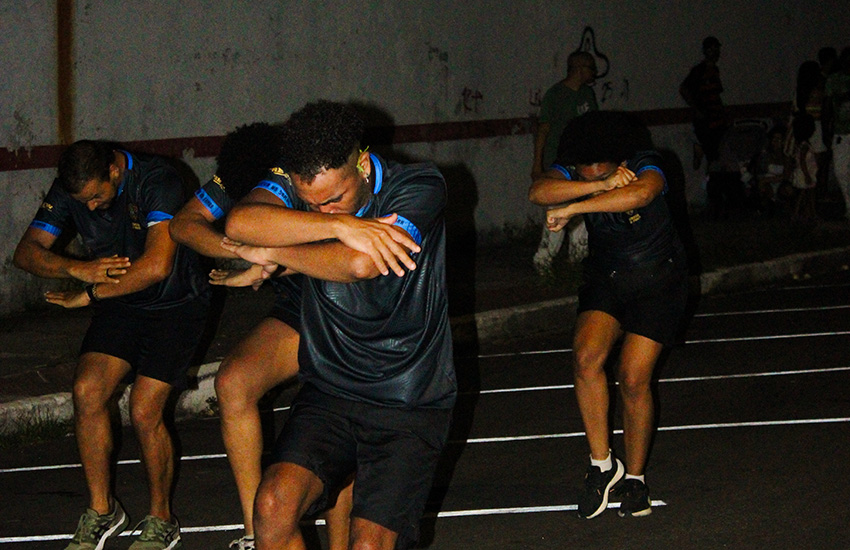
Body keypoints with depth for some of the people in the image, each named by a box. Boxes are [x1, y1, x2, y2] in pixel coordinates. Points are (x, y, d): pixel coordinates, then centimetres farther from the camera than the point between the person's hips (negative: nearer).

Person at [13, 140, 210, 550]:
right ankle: (101, 511, 1)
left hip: (174, 304, -5)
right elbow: (27, 252, -9)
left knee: (144, 411, -15)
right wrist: (78, 268, -29)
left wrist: (90, 295, -24)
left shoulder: (156, 179, -27)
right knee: (86, 391, -15)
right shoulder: (69, 190, -8)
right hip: (121, 303, 5)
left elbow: (156, 265, -36)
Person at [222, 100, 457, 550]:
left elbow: (359, 264, -27)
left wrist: (270, 253, -13)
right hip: (329, 391, 3)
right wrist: (340, 225, -31)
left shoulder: (420, 188, -11)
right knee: (274, 506, -21)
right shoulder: (296, 184, -1)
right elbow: (240, 223, -24)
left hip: (410, 406, -3)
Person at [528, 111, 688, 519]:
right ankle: (602, 464, -9)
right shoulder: (574, 172, -14)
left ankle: (634, 477, 9)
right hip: (605, 278, 3)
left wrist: (571, 208, -45)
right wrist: (602, 186, -45)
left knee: (633, 378, -12)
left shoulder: (644, 167, -24)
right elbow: (539, 192, -35)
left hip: (657, 281, -3)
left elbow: (640, 194, -48)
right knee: (586, 356, -22)